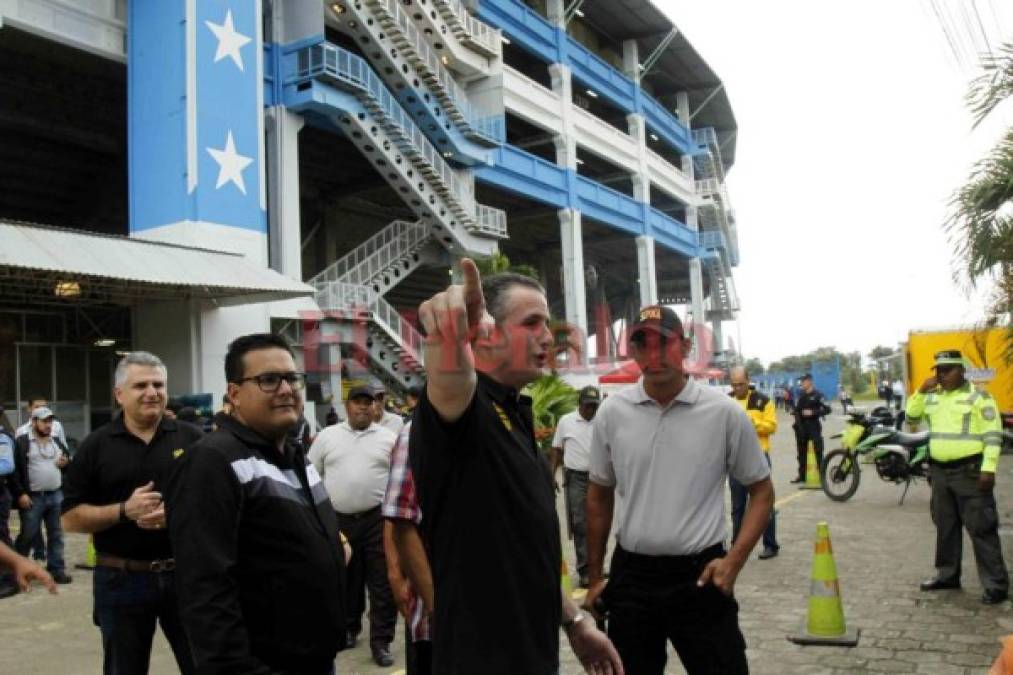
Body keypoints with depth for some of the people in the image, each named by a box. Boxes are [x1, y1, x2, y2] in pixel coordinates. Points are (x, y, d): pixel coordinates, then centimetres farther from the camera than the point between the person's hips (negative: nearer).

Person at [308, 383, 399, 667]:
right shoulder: (327, 436, 5)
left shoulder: (389, 438, 3)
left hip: (378, 519, -1)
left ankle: (381, 641, 9)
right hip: (338, 520, 1)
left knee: (382, 582, 1)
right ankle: (348, 629, 33)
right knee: (345, 579, 15)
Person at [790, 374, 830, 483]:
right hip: (802, 427, 6)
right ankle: (802, 475, 19)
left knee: (818, 451, -7)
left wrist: (812, 412, -19)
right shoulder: (801, 396, 12)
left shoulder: (817, 395, -6)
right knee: (802, 452, 11)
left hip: (814, 426, -6)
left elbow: (827, 409, -11)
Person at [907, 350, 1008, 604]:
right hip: (940, 471, 7)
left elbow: (993, 434, -11)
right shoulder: (932, 397, 12)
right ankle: (947, 574, 27)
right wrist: (921, 390, 2)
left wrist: (988, 468, -19)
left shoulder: (978, 396, -7)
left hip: (970, 471, -7)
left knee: (981, 529, -5)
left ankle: (996, 584, 1)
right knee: (945, 527, 15)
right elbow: (911, 418, 15)